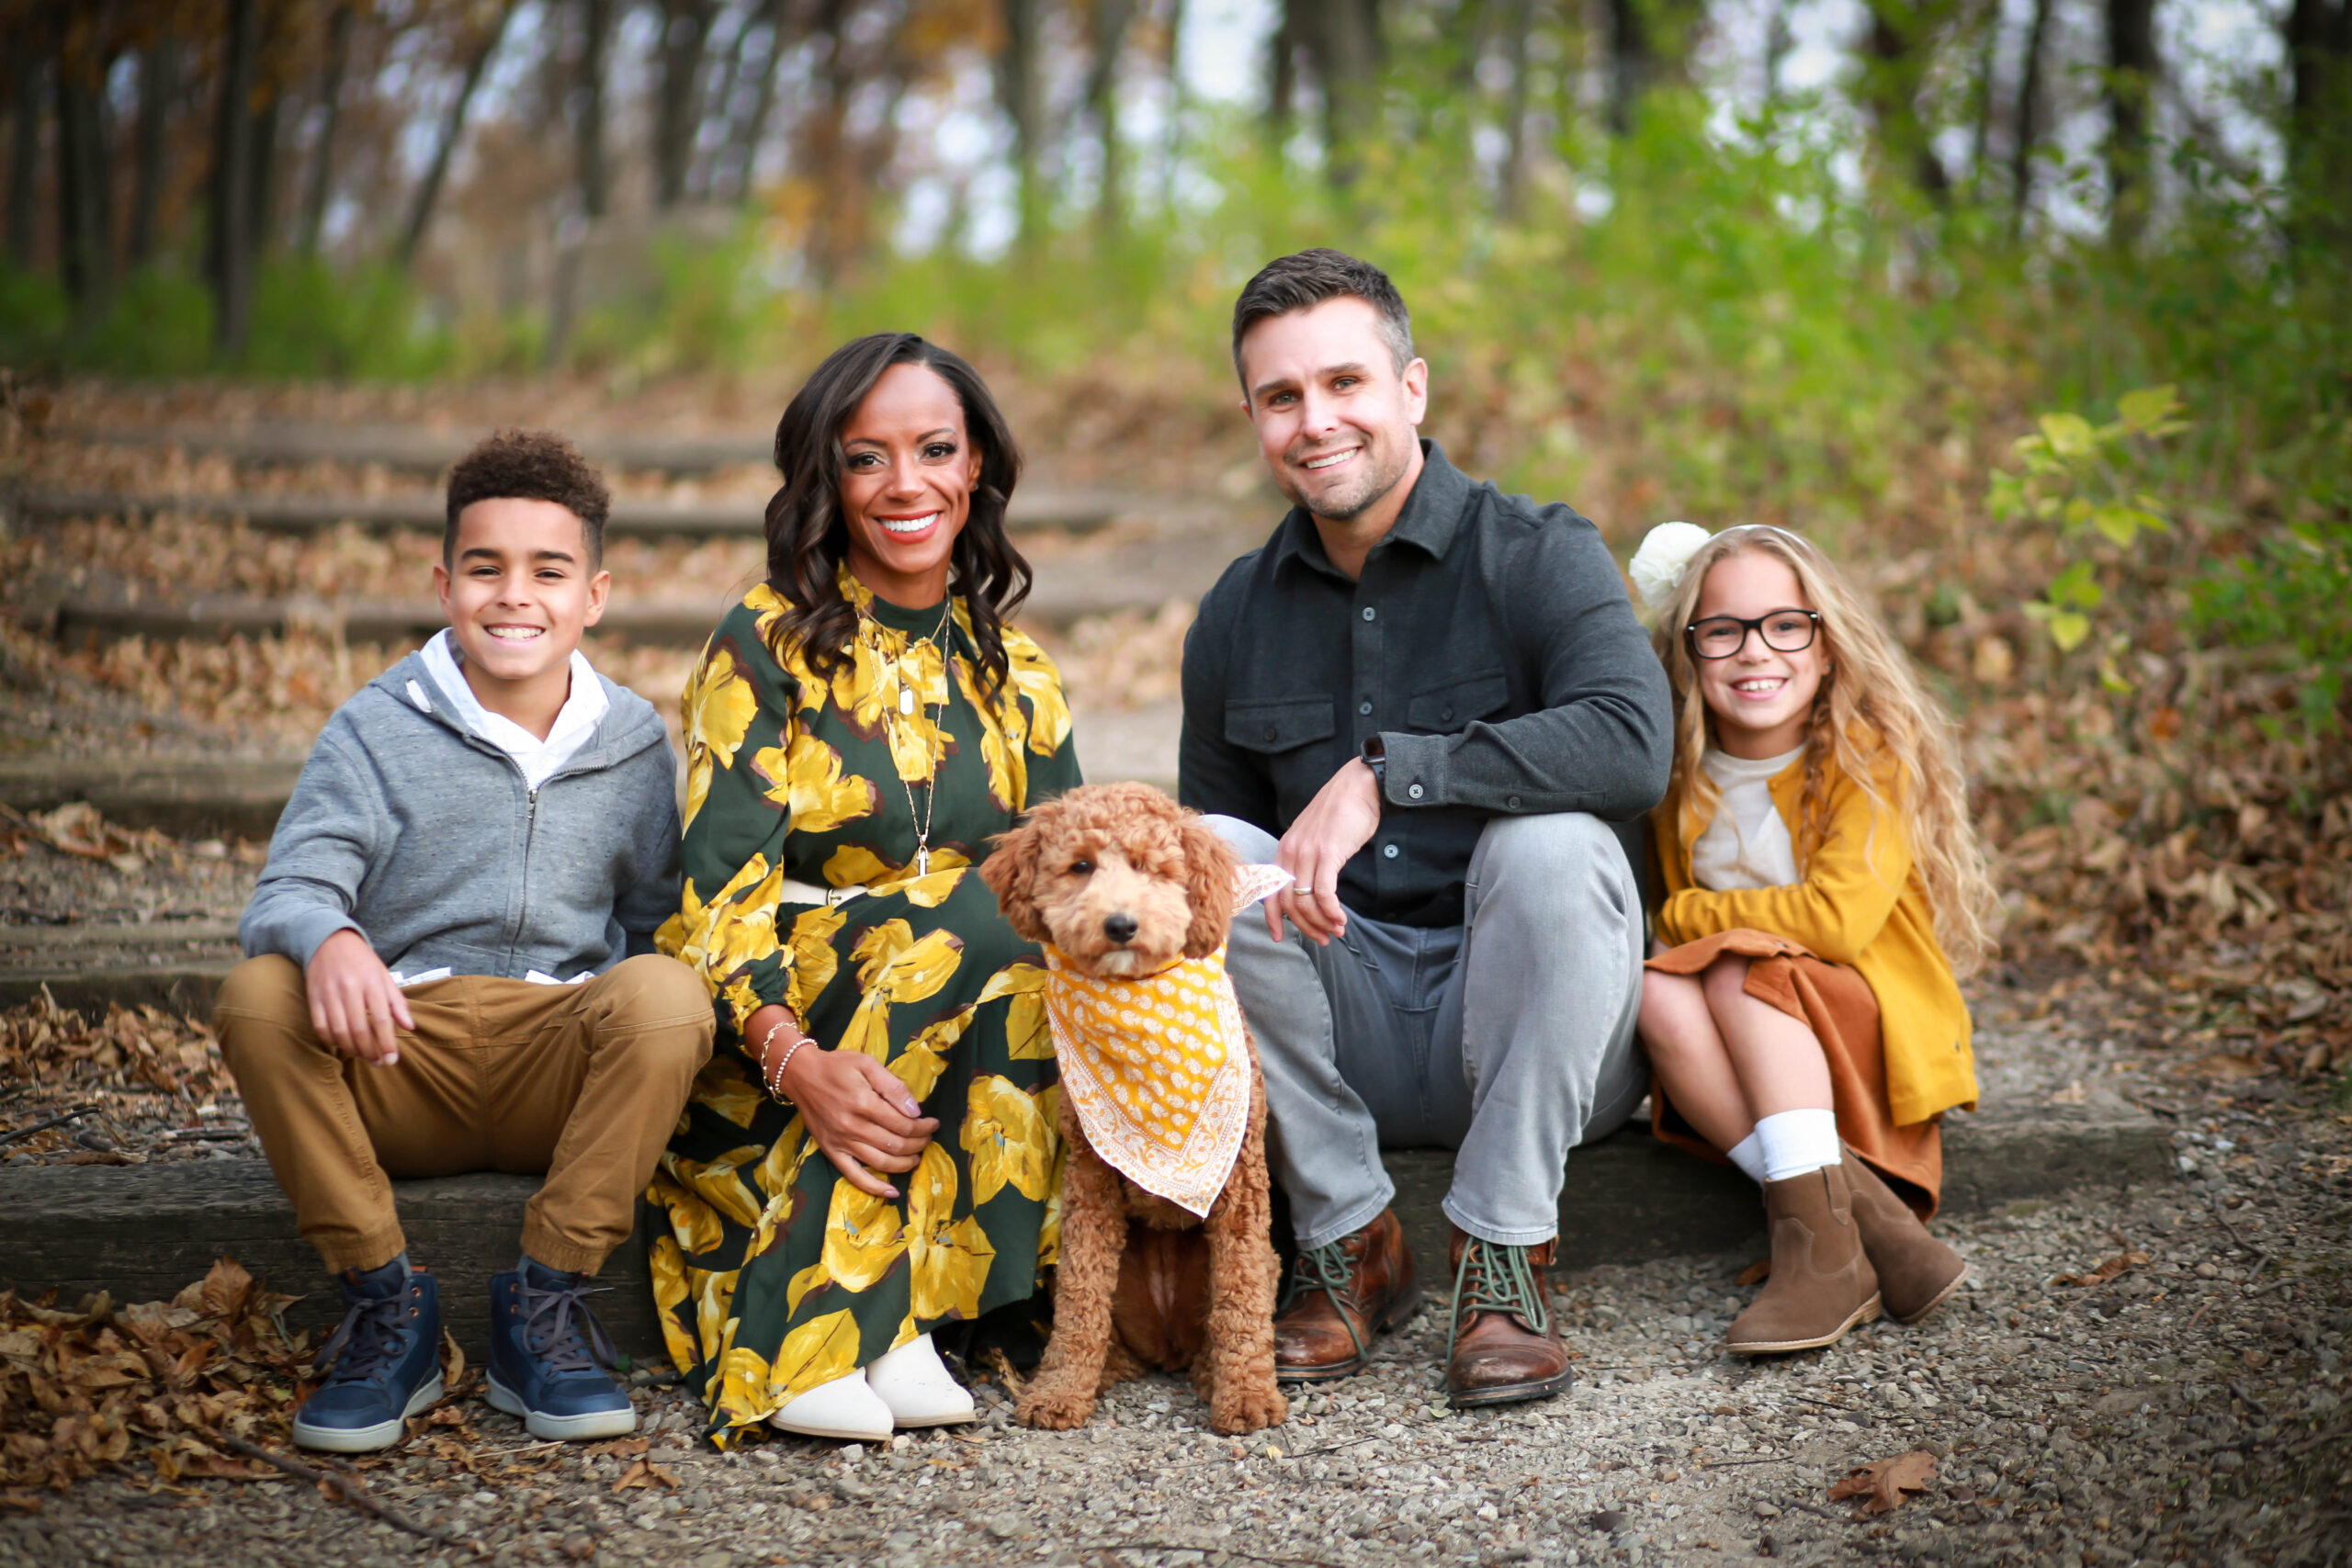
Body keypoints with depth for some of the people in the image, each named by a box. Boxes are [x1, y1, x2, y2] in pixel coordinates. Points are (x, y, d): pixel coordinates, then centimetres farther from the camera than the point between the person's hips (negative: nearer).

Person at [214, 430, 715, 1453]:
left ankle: (549, 1297, -17)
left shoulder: (633, 743, 11)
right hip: (397, 1062, 0)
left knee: (665, 991, -30)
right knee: (258, 994, -29)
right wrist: (330, 940, -33)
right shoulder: (377, 729, 5)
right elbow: (292, 888, -8)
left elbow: (660, 918, 11)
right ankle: (383, 1300, -15)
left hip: (561, 1069, 1)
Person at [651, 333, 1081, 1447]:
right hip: (771, 1024, -4)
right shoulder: (767, 645, -3)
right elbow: (722, 886, -12)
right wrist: (797, 1058, -30)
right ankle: (808, 1342, -32)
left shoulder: (1013, 673, 12)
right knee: (971, 915, -31)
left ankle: (885, 1325, -26)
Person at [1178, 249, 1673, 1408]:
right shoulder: (1237, 617, 8)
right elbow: (1215, 814, 14)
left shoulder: (1537, 554, -7)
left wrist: (1382, 772, -29)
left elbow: (1631, 744, -26)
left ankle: (1505, 1255, -20)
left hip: (1534, 1030, -3)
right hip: (1350, 1046, 4)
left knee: (1550, 844, -32)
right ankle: (1346, 1242, -10)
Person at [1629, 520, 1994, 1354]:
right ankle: (1871, 1221, -34)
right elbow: (1665, 922, 13)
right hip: (1742, 1062, 4)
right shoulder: (1680, 774, 3)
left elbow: (1839, 919, -21)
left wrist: (1687, 914, -11)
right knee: (1657, 994, -27)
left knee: (1738, 968, -30)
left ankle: (1819, 1233, -37)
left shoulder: (1871, 753, -10)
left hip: (1876, 1038, -4)